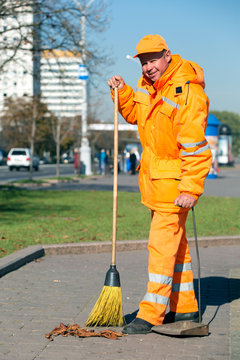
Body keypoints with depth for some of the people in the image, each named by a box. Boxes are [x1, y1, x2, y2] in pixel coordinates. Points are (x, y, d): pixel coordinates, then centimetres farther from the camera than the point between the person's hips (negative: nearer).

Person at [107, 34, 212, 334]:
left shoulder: (188, 93, -21)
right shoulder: (147, 85, 5)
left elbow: (195, 147, -24)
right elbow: (134, 114, 24)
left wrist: (191, 189, -27)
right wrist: (122, 92, 5)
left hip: (175, 177, -9)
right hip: (153, 173, 9)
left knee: (162, 243, -9)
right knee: (176, 242, 15)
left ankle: (151, 314, -5)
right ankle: (185, 307, 25)